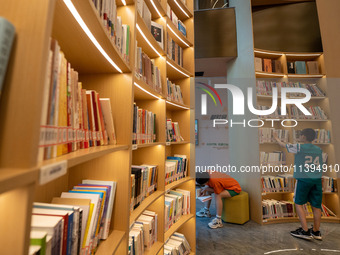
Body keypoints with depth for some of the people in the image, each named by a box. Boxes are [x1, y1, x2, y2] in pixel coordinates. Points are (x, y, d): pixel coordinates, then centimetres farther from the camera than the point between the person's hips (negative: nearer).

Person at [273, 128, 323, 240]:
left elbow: (283, 145, 6)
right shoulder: (319, 150, 9)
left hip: (303, 179, -6)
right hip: (317, 180, 6)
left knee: (298, 203, 5)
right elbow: (320, 166, 17)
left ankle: (305, 231, 4)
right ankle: (316, 231, 22)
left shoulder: (298, 147, -8)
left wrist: (276, 138, 22)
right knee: (316, 206, 11)